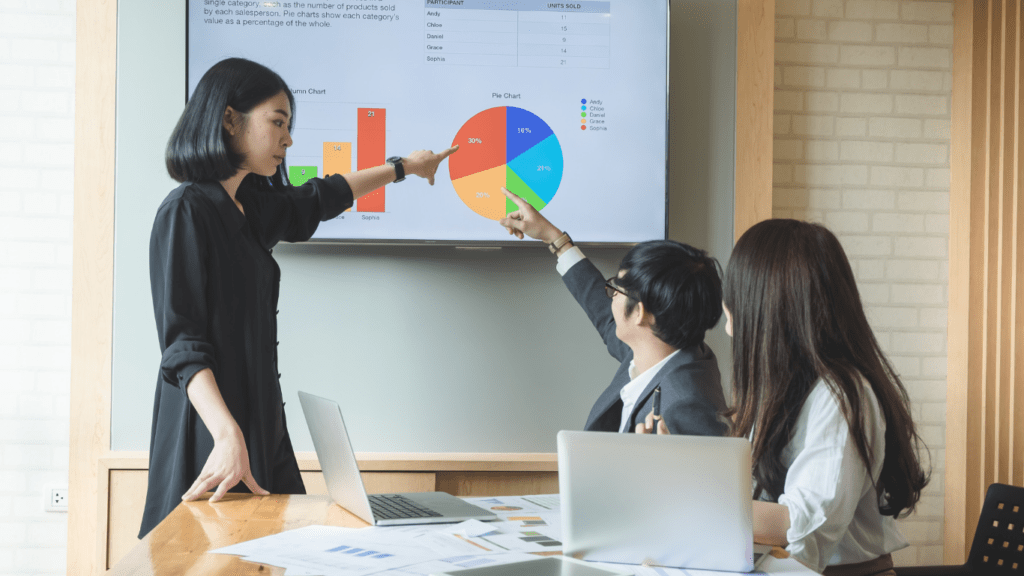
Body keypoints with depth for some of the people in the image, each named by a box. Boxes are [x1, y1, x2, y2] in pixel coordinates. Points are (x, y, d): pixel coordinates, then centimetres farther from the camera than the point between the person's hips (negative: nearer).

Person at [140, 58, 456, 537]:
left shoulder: (251, 206, 13)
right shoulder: (185, 212, -11)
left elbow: (321, 198, 34)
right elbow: (182, 341, -18)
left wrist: (403, 167, 45)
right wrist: (228, 435, -30)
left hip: (261, 421, 8)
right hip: (210, 431, -8)